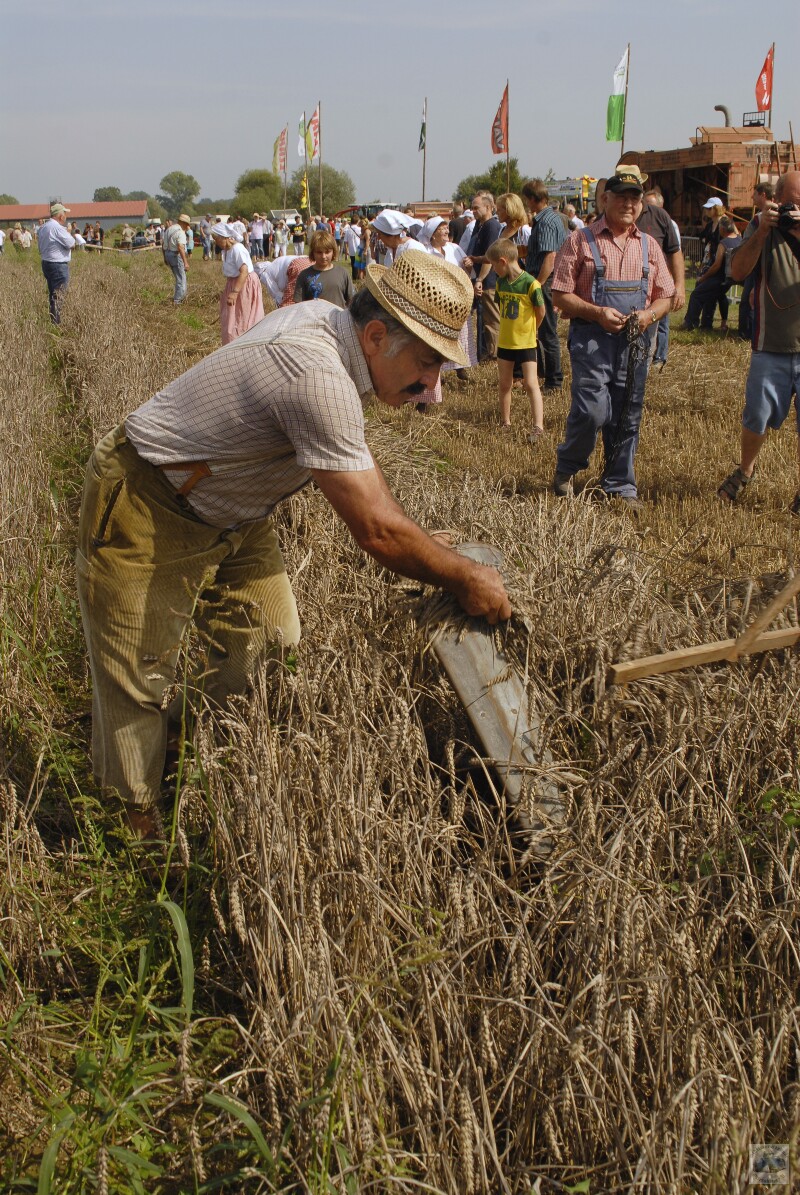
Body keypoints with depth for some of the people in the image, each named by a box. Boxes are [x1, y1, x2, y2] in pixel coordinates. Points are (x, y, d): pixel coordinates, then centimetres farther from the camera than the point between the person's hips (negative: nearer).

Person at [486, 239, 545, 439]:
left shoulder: (530, 283, -17)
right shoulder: (501, 282, 3)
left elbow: (541, 312, -9)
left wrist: (527, 330, 5)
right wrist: (512, 328, 12)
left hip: (526, 343, -7)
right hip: (505, 342, 7)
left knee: (531, 384, -8)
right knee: (504, 383, 13)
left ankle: (538, 427, -7)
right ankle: (505, 423, 25)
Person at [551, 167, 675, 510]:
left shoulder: (649, 246, 14)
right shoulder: (580, 241, 1)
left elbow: (665, 296, 16)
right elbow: (561, 296, -3)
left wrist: (649, 314, -7)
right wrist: (597, 313, -17)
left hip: (635, 340, 4)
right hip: (591, 337, -4)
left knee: (626, 417, 7)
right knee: (592, 410, -16)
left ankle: (620, 485, 21)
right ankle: (566, 467, 11)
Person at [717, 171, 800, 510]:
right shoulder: (762, 226, 3)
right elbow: (738, 272, -9)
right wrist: (762, 230, -18)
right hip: (771, 348, 0)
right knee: (757, 418, 5)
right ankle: (745, 471, 33)